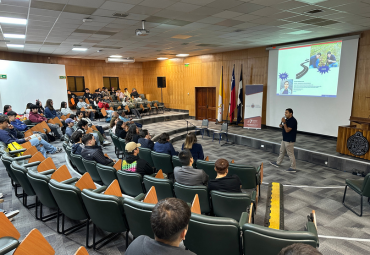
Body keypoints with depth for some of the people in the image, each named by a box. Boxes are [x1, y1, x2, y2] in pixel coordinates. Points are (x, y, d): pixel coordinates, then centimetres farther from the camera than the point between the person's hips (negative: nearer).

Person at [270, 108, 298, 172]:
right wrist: (281, 126, -1)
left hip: (289, 140, -10)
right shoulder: (287, 119, 8)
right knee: (282, 151, 20)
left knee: (290, 154, -2)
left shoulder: (292, 121, -22)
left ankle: (293, 168, 7)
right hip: (285, 139, 10)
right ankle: (277, 163, 34)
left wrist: (284, 123, -23)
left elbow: (287, 130, -26)